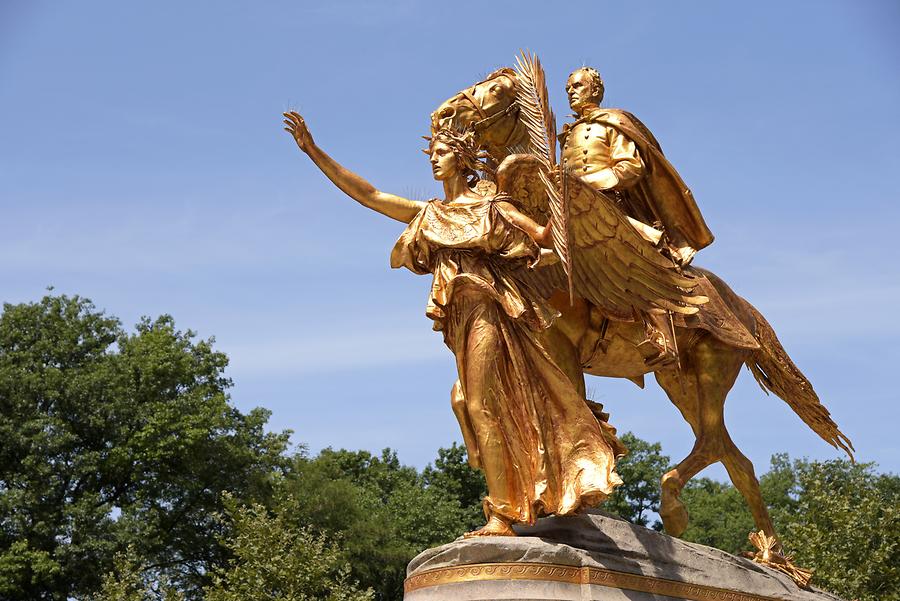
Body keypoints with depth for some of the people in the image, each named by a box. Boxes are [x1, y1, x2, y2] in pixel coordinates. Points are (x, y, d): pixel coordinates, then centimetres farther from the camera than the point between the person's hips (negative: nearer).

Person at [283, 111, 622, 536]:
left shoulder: (493, 206, 7)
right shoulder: (428, 214, 21)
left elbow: (542, 235, -4)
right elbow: (363, 192, 19)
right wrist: (313, 152, 16)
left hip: (490, 307, -5)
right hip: (463, 315, 5)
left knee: (483, 405, -14)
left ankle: (501, 516, -15)